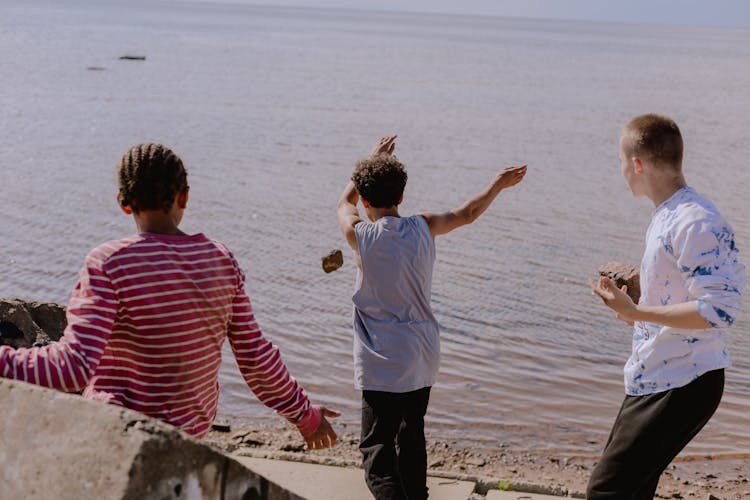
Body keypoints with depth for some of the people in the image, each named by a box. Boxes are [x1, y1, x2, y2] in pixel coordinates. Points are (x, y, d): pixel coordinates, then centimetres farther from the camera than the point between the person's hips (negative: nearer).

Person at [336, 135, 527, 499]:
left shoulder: (361, 236, -11)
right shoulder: (423, 228, -1)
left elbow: (344, 203, 13)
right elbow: (467, 213, 19)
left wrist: (373, 158, 26)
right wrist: (499, 183, 36)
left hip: (383, 366, -6)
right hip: (424, 359, 6)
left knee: (377, 456, -9)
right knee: (411, 439, 25)